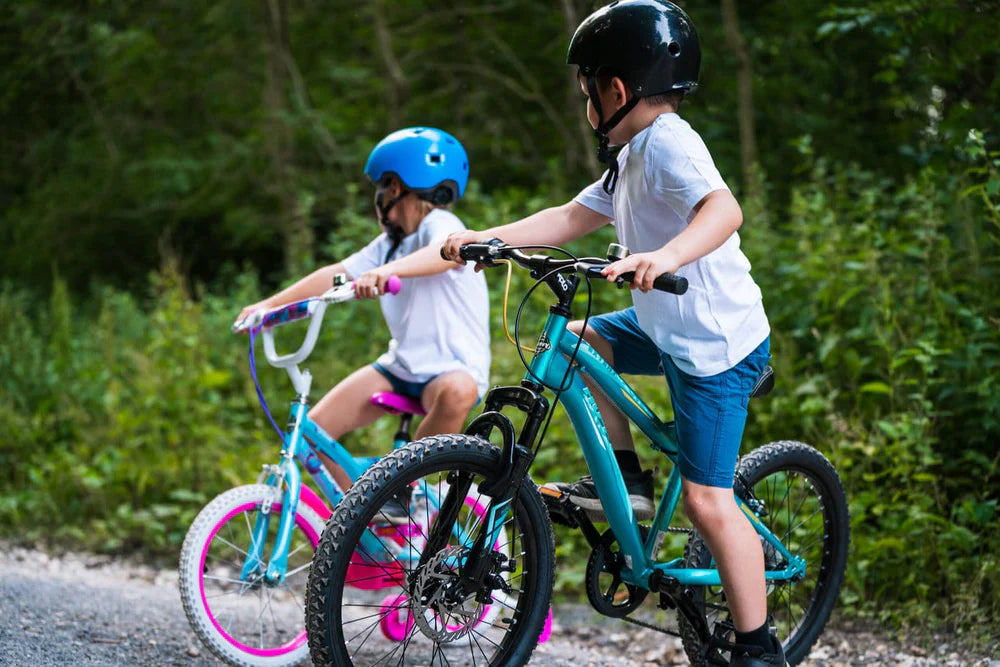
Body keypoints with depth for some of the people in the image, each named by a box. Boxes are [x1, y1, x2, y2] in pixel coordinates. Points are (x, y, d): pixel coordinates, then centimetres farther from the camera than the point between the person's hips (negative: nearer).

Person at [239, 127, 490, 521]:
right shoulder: (389, 244, 16)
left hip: (452, 367, -7)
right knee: (314, 428, -10)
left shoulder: (440, 224, -11)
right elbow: (336, 275, 14)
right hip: (402, 365, 7)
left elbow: (448, 253, -35)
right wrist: (268, 304, 6)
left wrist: (388, 270, -53)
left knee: (456, 393, -44)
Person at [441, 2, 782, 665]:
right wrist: (487, 237, 4)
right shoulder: (633, 155, 13)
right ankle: (625, 478, 17)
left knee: (707, 500, -8)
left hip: (717, 344, -10)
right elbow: (573, 217, 14)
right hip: (669, 327, 10)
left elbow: (725, 208, -35)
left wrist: (667, 255, -52)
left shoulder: (667, 143, -19)